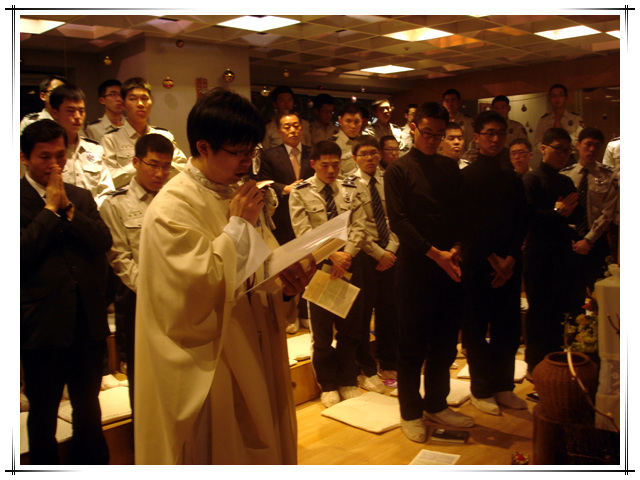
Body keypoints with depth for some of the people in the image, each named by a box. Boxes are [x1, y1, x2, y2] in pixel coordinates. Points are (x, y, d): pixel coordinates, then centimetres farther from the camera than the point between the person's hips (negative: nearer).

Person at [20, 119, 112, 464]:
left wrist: (67, 207, -12)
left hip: (89, 322, 5)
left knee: (88, 409, 20)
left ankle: (94, 466, 38)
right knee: (43, 413, 14)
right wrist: (50, 209, -14)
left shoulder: (81, 197, 9)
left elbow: (104, 242, -3)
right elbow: (23, 252, -19)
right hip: (42, 327, -4)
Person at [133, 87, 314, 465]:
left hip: (255, 352, 7)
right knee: (221, 449, 8)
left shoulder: (239, 195, 9)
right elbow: (197, 284, -24)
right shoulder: (172, 207, -16)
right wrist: (238, 224, -18)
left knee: (262, 444, 17)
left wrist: (287, 284, -8)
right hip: (211, 365, -7)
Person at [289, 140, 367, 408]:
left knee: (350, 325, 10)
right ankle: (328, 385, 21)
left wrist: (347, 255, -12)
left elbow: (358, 227, 2)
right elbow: (303, 232, -10)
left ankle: (348, 381, 25)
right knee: (321, 328, 6)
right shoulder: (300, 193, -2)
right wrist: (332, 255, -16)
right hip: (319, 265, -2)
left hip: (350, 263, 3)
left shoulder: (350, 189, 7)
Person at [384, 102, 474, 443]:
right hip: (415, 265, -5)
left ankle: (436, 404, 28)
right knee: (412, 342, 4)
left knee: (446, 340, 12)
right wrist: (434, 253, -16)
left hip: (449, 265, 5)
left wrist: (456, 249, -6)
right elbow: (398, 222, -10)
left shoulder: (450, 168, 12)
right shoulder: (398, 170, -2)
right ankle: (411, 412, 19)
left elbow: (460, 214, 12)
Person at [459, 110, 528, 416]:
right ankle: (481, 390, 16)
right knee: (476, 328, 3)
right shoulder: (466, 177, -2)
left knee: (509, 327, 8)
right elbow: (465, 224, -7)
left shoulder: (512, 178, 11)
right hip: (477, 264, -4)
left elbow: (521, 222, 7)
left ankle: (503, 387, 23)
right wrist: (492, 259, -9)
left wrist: (510, 259, -5)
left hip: (509, 264, 4)